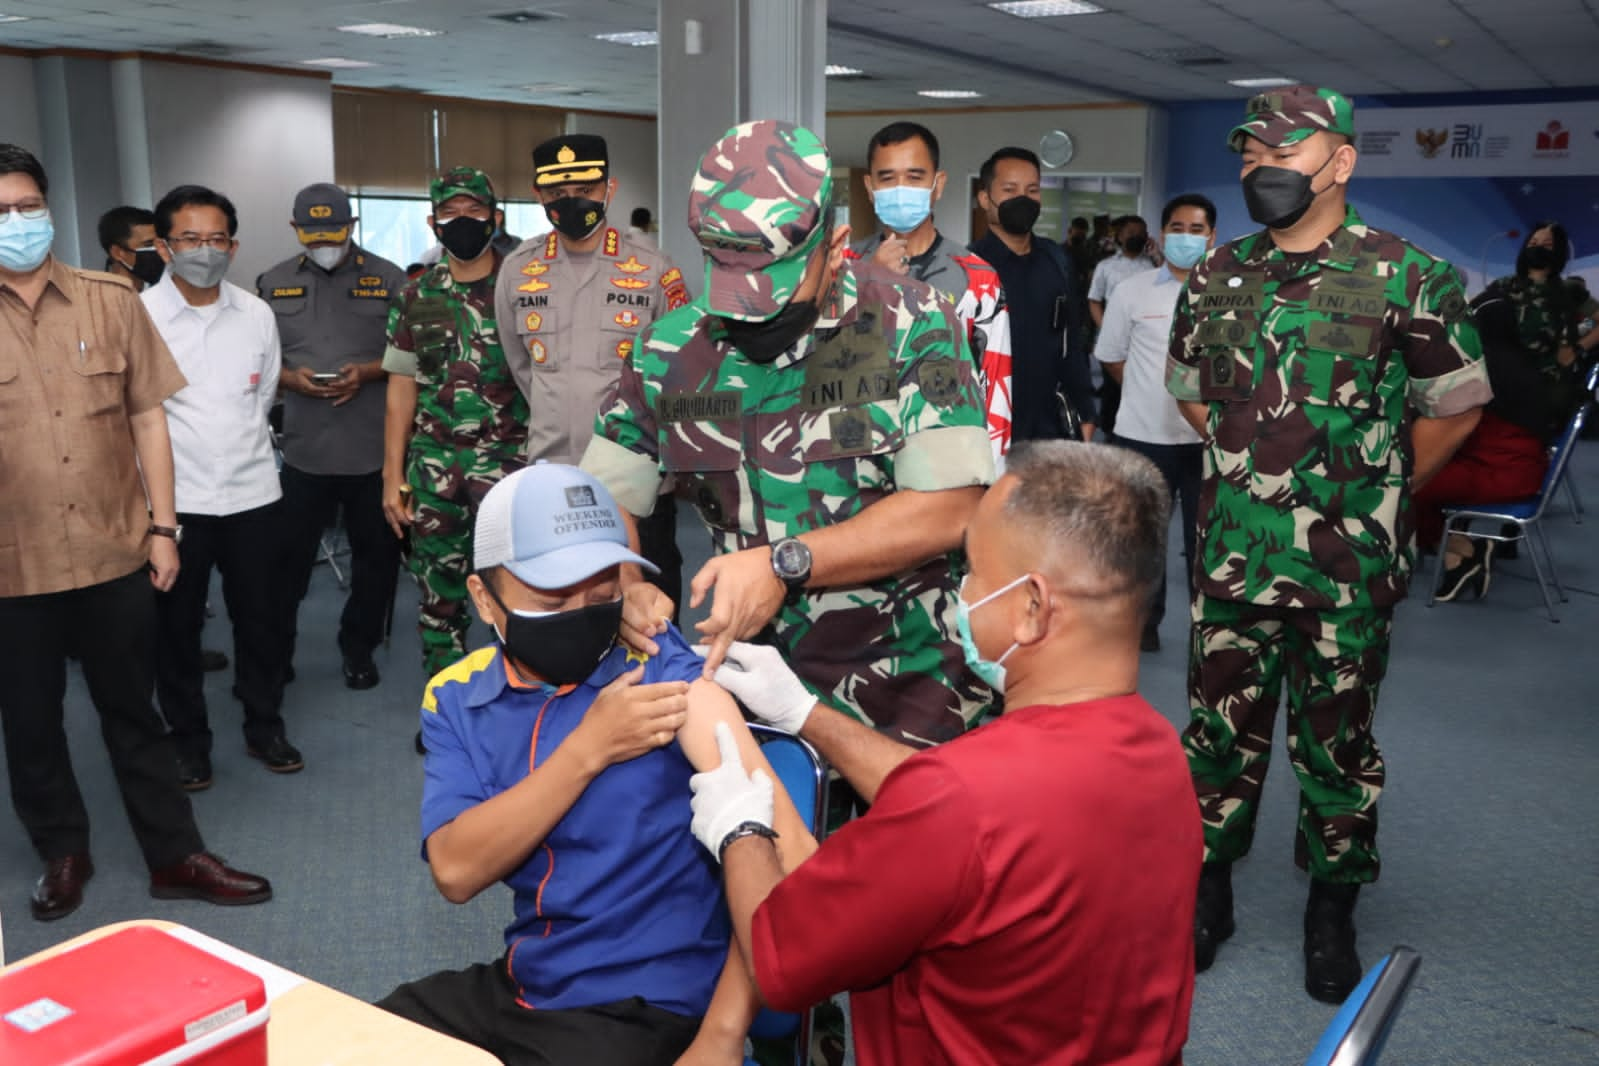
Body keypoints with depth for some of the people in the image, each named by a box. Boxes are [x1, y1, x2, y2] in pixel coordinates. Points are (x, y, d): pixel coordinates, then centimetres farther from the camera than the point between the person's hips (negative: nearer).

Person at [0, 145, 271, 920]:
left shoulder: (111, 302, 1)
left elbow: (147, 417, 4)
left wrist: (162, 525, 1)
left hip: (113, 551, 0)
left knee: (133, 712, 13)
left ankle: (174, 857, 23)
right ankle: (62, 854, 33)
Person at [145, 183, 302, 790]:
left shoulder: (257, 315, 3)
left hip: (253, 493, 3)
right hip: (175, 499, -3)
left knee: (260, 616, 12)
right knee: (177, 625, 10)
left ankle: (264, 726, 29)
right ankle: (188, 738, 26)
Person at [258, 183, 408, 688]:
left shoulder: (388, 279, 2)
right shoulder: (273, 283, 8)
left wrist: (367, 372, -14)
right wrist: (291, 378, -10)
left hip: (375, 448, 0)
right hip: (304, 450, 1)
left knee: (377, 554, 10)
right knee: (290, 557, 7)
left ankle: (359, 650, 28)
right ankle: (274, 653, 23)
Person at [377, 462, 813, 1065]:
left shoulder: (663, 673, -16)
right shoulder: (455, 699, -1)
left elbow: (790, 852, -23)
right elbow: (456, 872, -14)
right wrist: (587, 750, -22)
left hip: (645, 1009, -5)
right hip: (519, 987, 5)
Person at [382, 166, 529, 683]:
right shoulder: (414, 298, 9)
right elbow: (402, 389, 10)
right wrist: (393, 475, 6)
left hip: (508, 456, -3)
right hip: (434, 464, 3)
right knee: (438, 588, 11)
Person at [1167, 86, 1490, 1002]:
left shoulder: (1407, 276, -7)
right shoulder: (1217, 275, 5)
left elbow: (1454, 407, 0)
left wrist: (1374, 498, 5)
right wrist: (1247, 468, 12)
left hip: (1349, 565, -3)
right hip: (1232, 556, 3)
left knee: (1340, 739, 11)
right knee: (1221, 727, 12)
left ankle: (1333, 909, 29)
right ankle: (1208, 891, 28)